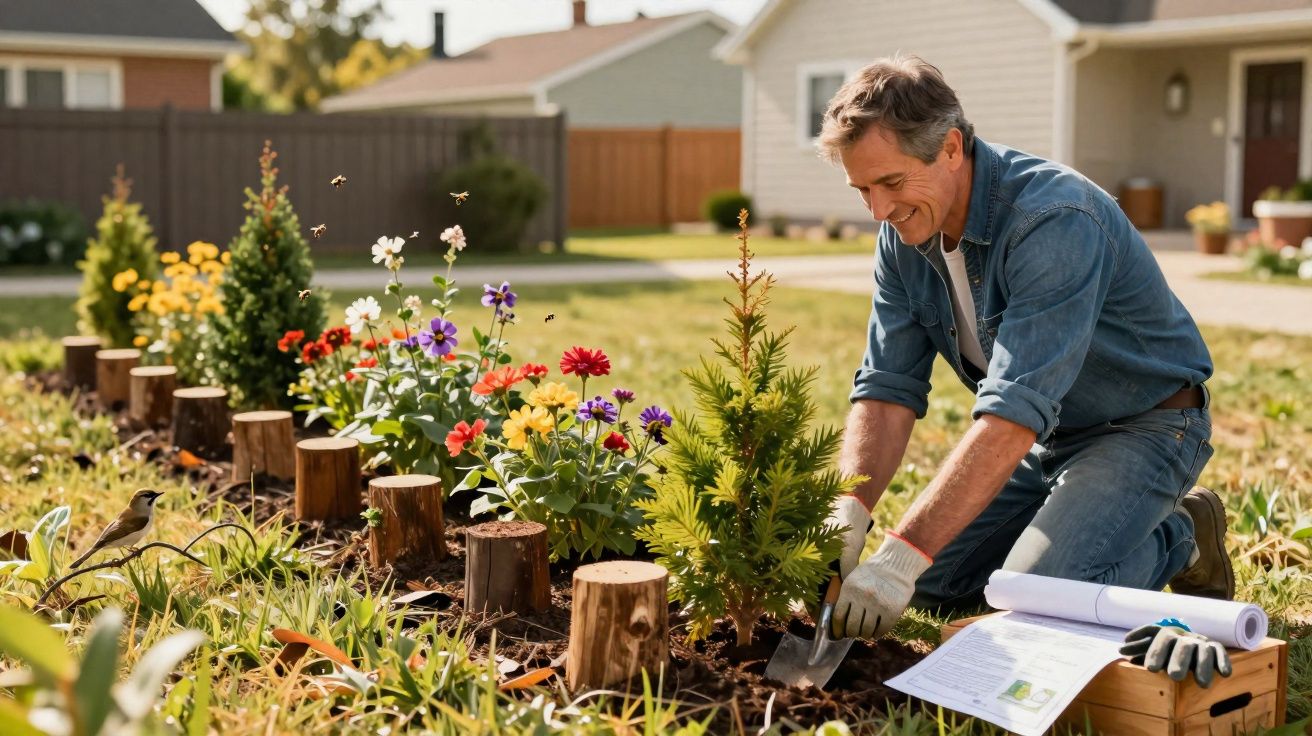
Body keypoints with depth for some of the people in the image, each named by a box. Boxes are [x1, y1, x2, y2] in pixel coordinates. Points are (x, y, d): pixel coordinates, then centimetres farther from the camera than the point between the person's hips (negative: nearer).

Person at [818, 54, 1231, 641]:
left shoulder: (1054, 222, -33)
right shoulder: (903, 235, -8)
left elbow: (1014, 413, -40)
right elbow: (888, 390, -9)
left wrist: (902, 554, -44)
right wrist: (846, 515, -27)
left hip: (1142, 427, -7)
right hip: (1045, 436, 8)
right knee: (930, 586, 1)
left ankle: (1179, 538, 2)